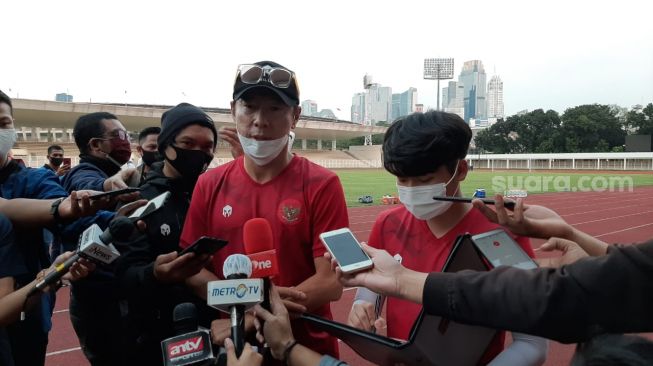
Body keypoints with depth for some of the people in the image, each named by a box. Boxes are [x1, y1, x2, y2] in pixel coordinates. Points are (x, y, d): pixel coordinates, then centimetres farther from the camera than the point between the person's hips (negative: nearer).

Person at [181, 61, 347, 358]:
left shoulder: (321, 186, -11)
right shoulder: (210, 185, -1)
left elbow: (330, 282, -14)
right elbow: (191, 268, -1)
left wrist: (252, 318, -22)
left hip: (306, 349, -2)